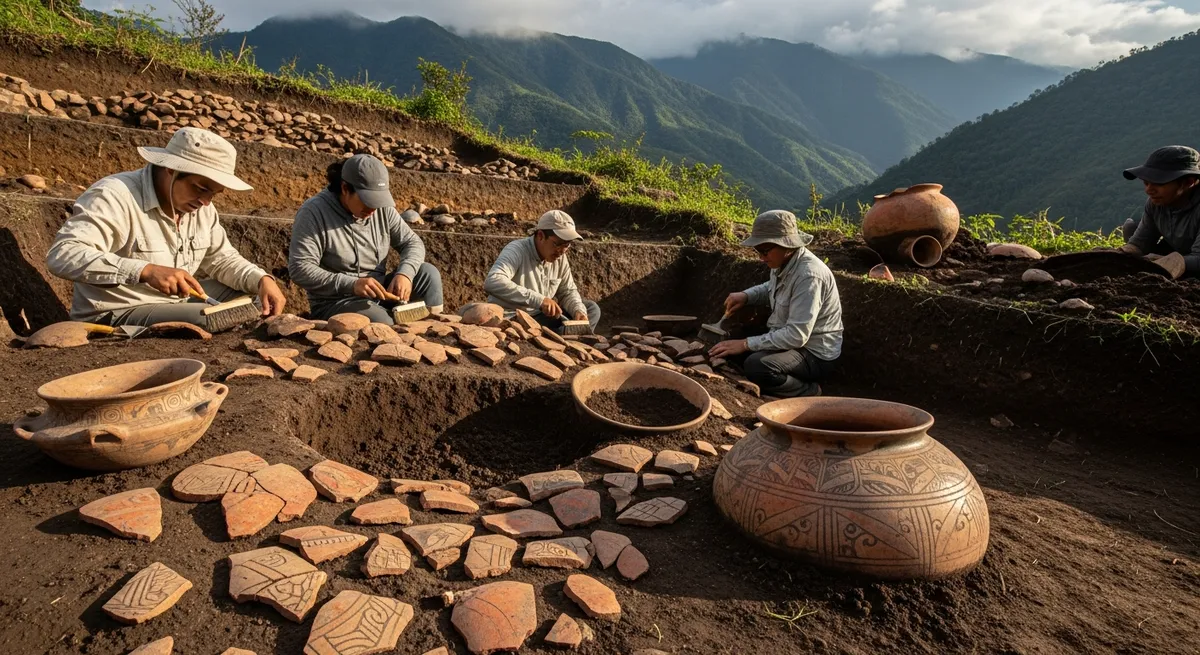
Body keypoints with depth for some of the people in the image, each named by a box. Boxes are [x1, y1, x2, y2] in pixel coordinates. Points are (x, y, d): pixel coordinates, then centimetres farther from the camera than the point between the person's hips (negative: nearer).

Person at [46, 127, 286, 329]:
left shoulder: (200, 206, 2)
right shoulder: (115, 196, -21)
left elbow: (223, 259, 8)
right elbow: (62, 255, -31)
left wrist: (263, 280, -12)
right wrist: (146, 270, -43)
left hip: (176, 304, 8)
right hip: (115, 317, -8)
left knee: (259, 304, 2)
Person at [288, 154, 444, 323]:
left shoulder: (382, 208, 0)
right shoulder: (314, 212, -15)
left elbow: (413, 242, 4)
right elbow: (299, 269, -19)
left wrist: (404, 273, -19)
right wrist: (351, 284, -31)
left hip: (379, 293, 6)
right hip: (334, 302, -6)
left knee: (428, 272, -13)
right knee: (386, 328, -34)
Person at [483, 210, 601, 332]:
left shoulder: (560, 257, 1)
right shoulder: (517, 251, -20)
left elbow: (567, 291, 11)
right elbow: (492, 282, -37)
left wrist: (579, 310, -13)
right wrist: (538, 300, -40)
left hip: (541, 316, 8)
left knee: (592, 309, 1)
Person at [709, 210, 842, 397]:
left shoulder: (809, 275, -29)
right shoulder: (783, 262, -2)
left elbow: (797, 335, -32)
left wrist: (746, 344, -29)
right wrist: (746, 295, 2)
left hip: (814, 354, -9)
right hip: (784, 337, 9)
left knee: (757, 366, -33)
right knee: (727, 344, 6)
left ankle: (808, 392, -7)